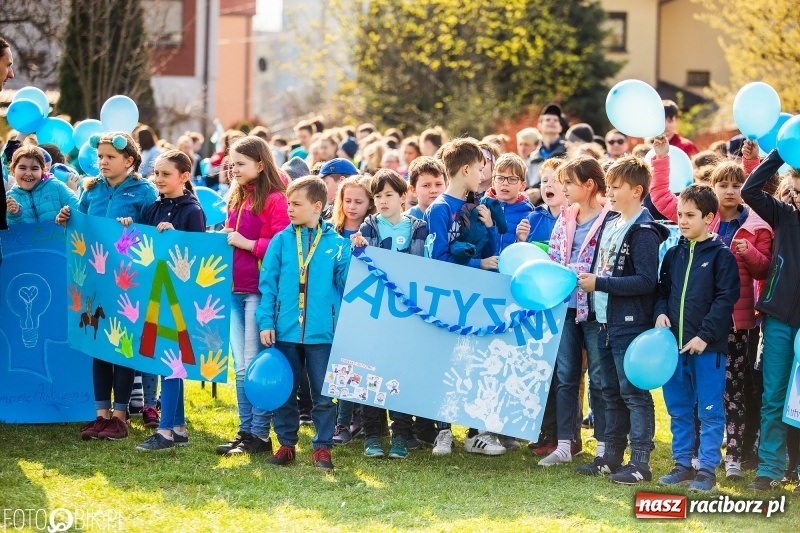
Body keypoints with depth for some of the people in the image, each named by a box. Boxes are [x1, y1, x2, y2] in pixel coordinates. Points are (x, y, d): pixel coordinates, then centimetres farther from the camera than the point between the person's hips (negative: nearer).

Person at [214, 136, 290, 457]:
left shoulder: (275, 199, -9)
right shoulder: (237, 198, 16)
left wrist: (247, 244, -16)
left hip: (260, 291, -8)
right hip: (235, 289, 8)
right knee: (240, 367, 10)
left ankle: (260, 435, 2)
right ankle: (245, 431, 16)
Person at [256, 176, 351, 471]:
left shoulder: (337, 243, -1)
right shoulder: (281, 241, 2)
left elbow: (347, 284, 4)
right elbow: (268, 284, 1)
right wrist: (266, 321, -4)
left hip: (322, 332, -1)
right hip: (285, 331, 1)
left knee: (323, 394, 5)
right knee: (284, 392, 9)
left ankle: (322, 447, 15)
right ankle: (286, 444, 20)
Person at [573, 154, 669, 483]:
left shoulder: (644, 231, -14)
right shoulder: (610, 221, 13)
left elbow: (646, 281, -21)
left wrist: (600, 283, -19)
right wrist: (587, 278, 6)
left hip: (631, 324, -9)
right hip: (605, 320, 9)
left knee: (633, 391, -5)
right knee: (610, 392, 14)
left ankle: (640, 463, -3)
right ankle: (610, 456, 22)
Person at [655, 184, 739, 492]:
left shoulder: (720, 255, -6)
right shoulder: (674, 254, 11)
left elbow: (726, 298, -11)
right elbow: (662, 290, 19)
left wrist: (705, 336, -15)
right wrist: (661, 313, -2)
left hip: (707, 346, -6)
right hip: (674, 342, 6)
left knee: (709, 411, 0)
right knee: (678, 409, 11)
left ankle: (707, 469, 4)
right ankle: (683, 465, 20)